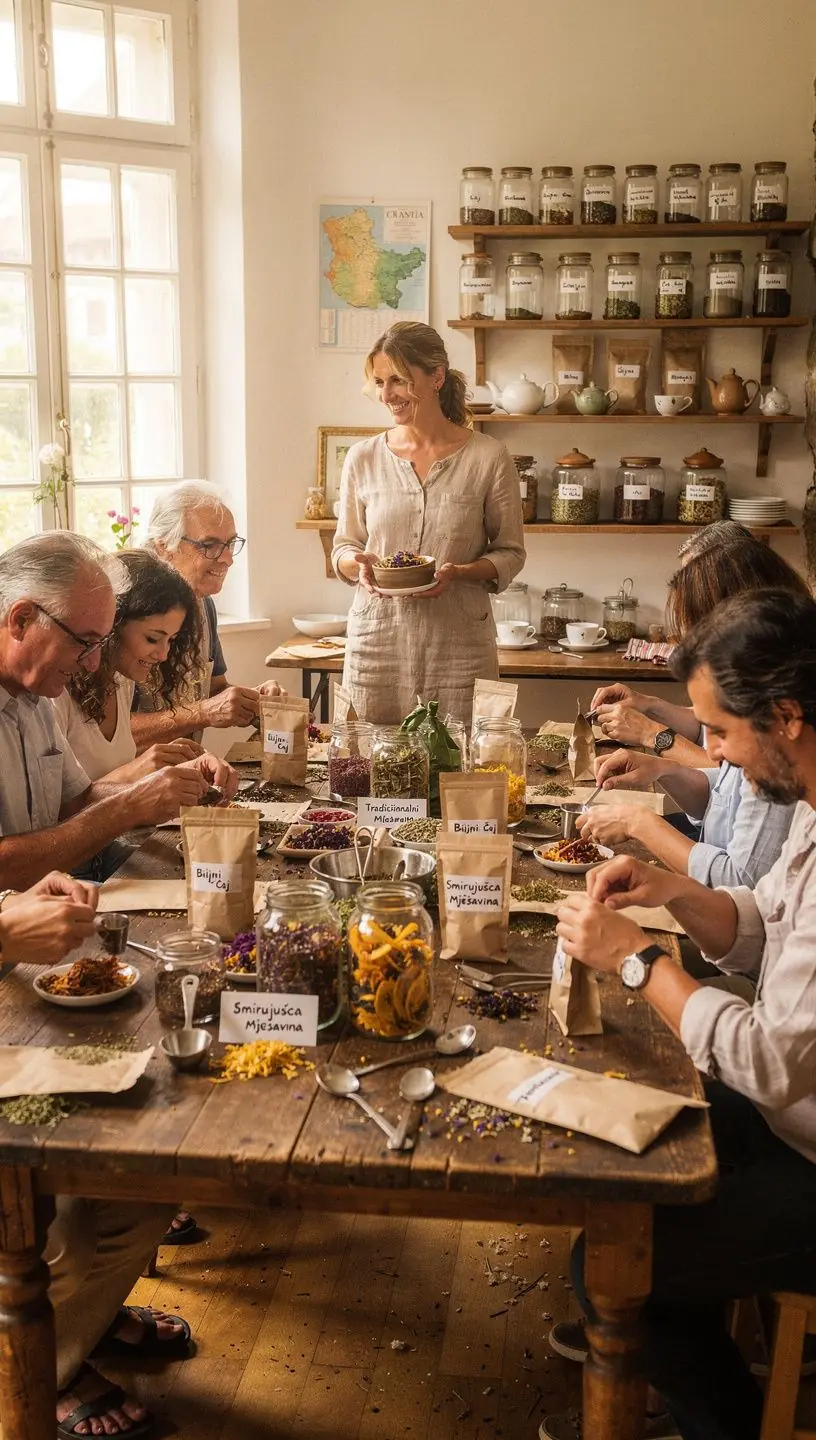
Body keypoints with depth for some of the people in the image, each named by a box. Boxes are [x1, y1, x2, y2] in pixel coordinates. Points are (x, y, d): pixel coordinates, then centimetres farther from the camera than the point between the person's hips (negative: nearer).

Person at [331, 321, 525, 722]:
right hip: (377, 639, 2)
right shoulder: (363, 458, 5)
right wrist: (360, 564, -9)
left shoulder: (488, 458, -2)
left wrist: (459, 572, -15)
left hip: (459, 643, -2)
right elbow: (344, 548, 14)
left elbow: (510, 553, 4)